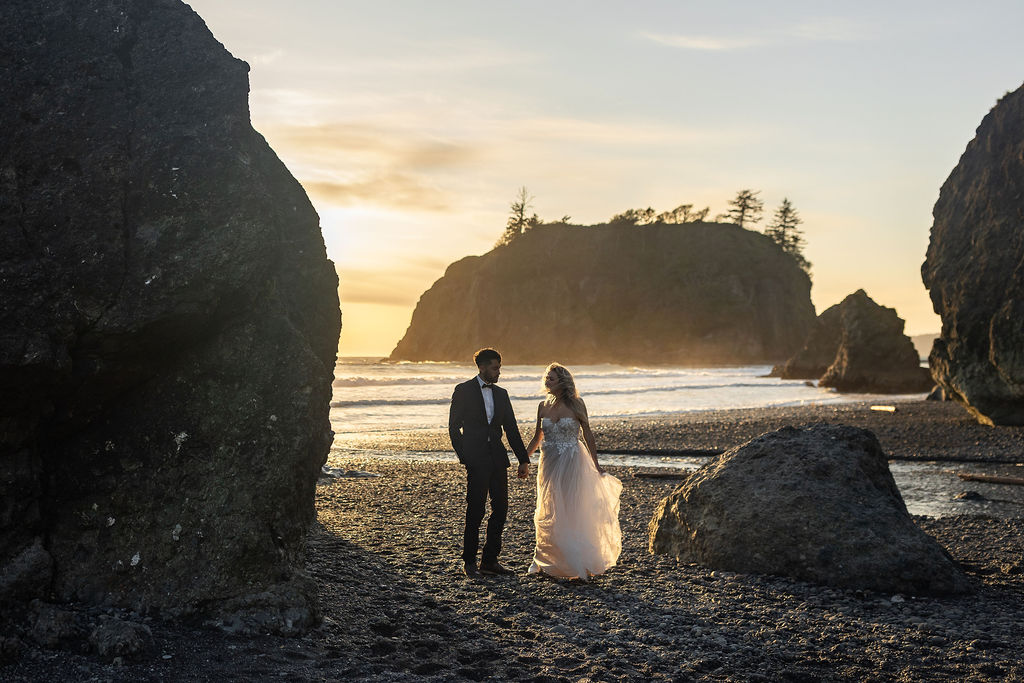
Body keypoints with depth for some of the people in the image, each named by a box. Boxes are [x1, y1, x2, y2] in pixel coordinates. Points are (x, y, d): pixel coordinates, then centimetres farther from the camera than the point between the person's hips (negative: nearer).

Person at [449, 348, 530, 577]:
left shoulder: (501, 394, 14)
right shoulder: (463, 391, 0)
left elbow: (511, 429, 14)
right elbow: (454, 427, 0)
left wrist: (523, 460, 10)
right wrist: (464, 457, -6)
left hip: (497, 459, 5)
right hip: (477, 461, -5)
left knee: (500, 509, 5)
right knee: (475, 511, -4)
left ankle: (490, 560, 14)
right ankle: (469, 562, 7)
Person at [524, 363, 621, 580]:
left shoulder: (576, 405, -7)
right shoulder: (543, 406, 5)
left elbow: (588, 434, -2)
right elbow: (537, 438, 13)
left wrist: (596, 464, -3)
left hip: (572, 463, -4)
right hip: (549, 464, 4)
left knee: (572, 511, -2)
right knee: (548, 512, 9)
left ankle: (581, 562, 9)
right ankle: (542, 560, 20)